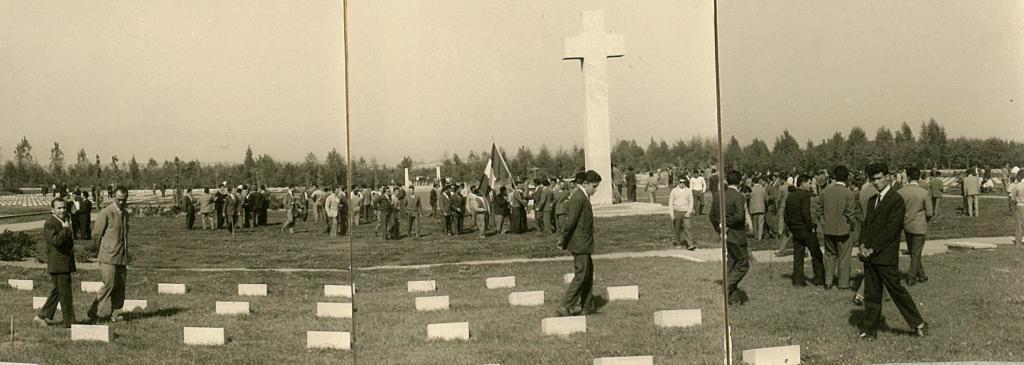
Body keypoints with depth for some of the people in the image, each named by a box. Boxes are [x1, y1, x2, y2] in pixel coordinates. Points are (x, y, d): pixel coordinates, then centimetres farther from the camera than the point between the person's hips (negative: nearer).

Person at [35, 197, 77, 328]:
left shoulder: (65, 221, 15)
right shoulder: (49, 223, -14)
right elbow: (56, 241, -28)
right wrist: (65, 229, -20)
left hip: (66, 263, 10)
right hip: (58, 264, -10)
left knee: (57, 292, 17)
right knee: (66, 293, -4)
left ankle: (42, 316, 26)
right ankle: (69, 322, 4)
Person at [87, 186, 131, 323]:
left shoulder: (125, 213, 13)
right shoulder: (106, 213, -10)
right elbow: (96, 234, -4)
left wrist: (126, 255, 17)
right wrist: (104, 250, 8)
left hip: (122, 257, 6)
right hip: (108, 257, -6)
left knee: (120, 287, 5)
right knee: (109, 285, -7)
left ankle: (114, 314, 13)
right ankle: (94, 313, 4)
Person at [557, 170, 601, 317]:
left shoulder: (583, 197, 13)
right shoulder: (578, 198, -19)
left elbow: (570, 221, 16)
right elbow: (570, 221, -21)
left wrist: (563, 238, 13)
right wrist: (563, 239, -12)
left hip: (584, 244, 10)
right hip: (580, 244, -10)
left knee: (588, 273, 15)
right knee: (581, 275, -6)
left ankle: (587, 306, 22)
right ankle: (564, 307, -2)